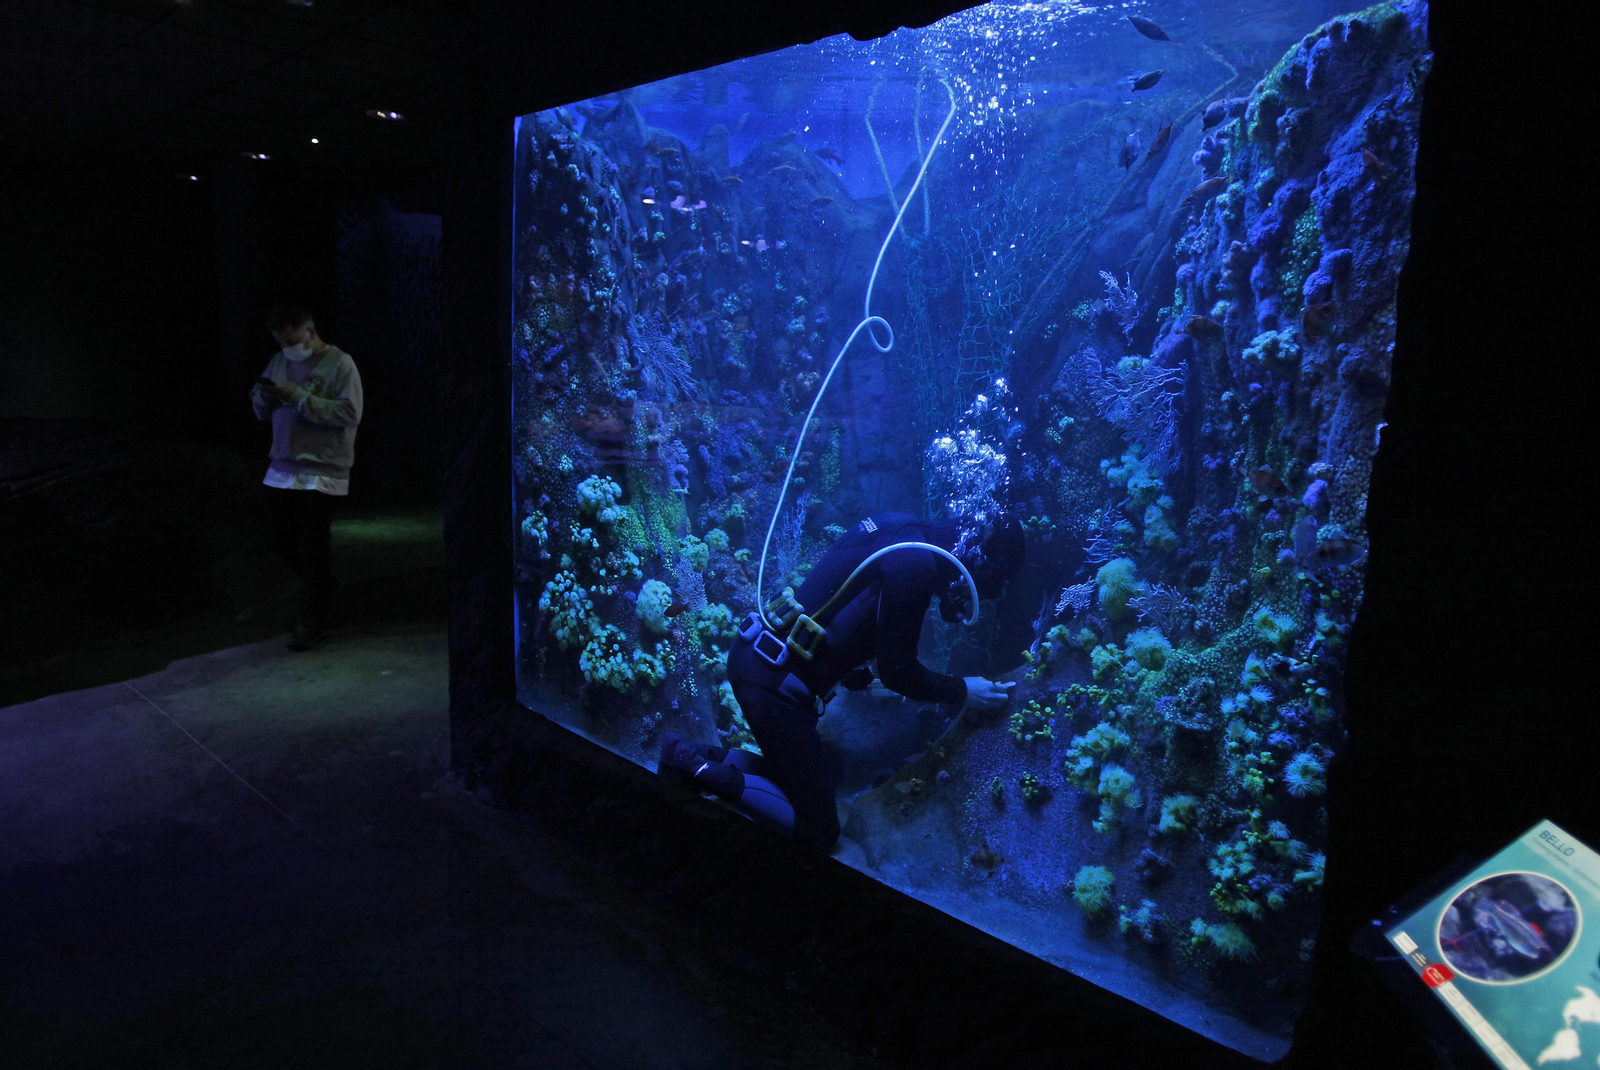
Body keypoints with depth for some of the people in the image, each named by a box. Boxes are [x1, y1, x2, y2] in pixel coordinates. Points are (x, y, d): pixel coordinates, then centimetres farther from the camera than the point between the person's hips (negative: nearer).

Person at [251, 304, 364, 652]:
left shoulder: (339, 364, -8)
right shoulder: (280, 361, 13)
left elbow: (349, 413, -19)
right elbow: (261, 410, 19)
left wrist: (300, 396, -21)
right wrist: (264, 396, -4)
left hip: (321, 473, -7)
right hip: (282, 469, 7)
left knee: (313, 548, -3)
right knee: (282, 539, 13)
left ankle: (311, 622, 9)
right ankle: (325, 588, 36)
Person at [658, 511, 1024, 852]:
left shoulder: (904, 529, 10)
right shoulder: (915, 564, -19)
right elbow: (897, 670, -12)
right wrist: (962, 692, 1)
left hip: (754, 653, 10)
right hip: (774, 680, -10)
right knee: (817, 833, 0)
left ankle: (692, 756, 14)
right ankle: (703, 772, -6)